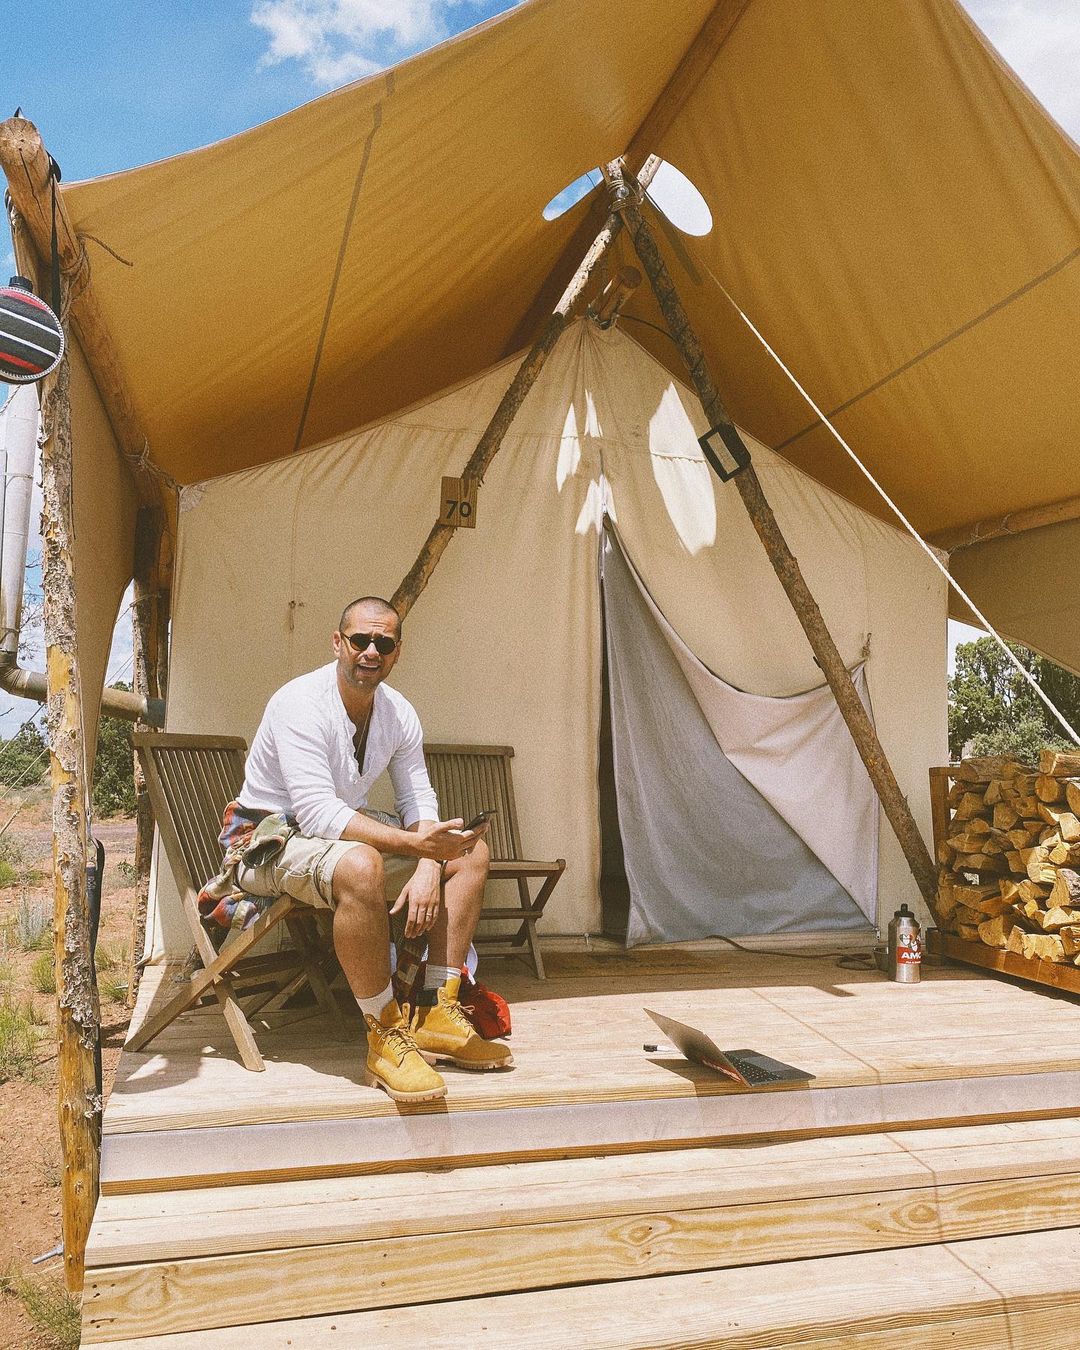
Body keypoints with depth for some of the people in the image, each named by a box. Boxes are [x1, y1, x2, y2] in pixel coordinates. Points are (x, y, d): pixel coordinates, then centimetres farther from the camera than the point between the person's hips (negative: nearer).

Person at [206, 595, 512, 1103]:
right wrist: (414, 843, -39)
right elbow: (318, 812, -33)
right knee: (360, 865, -41)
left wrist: (428, 869, -20)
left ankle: (436, 1013, -5)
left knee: (471, 851, -2)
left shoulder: (399, 713, -1)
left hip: (346, 827, 8)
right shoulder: (301, 703, -24)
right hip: (271, 838, -8)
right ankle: (384, 1037, -25)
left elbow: (418, 798, 0)